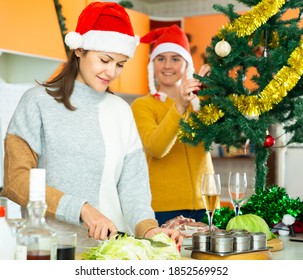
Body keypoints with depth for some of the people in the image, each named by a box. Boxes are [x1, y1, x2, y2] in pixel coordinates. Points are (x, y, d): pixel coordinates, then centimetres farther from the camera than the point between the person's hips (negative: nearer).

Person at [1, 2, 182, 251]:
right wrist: (81, 209, -15)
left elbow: (132, 182, 7)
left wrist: (148, 228, -12)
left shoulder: (121, 110, 12)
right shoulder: (39, 101, 1)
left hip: (112, 244, 4)